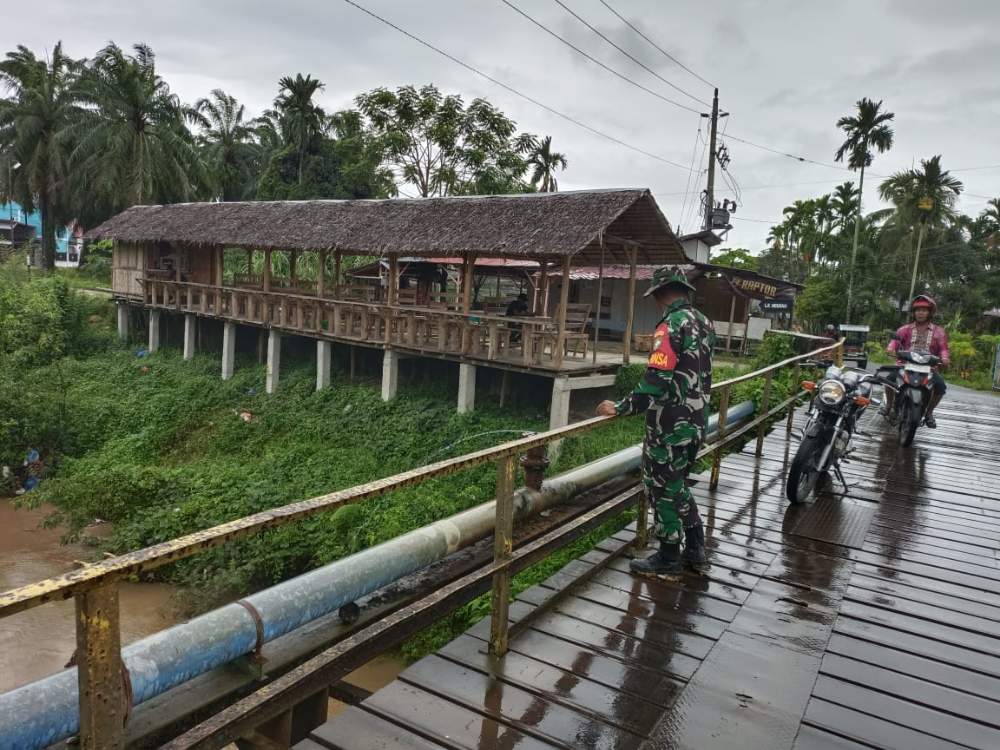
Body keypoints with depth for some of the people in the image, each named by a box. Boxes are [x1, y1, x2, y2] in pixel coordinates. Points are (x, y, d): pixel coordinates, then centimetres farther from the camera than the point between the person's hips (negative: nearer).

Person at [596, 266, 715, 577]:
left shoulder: (672, 325, -19)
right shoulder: (704, 323, 9)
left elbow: (657, 381, -26)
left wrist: (621, 408, -19)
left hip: (669, 425, -9)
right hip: (695, 421, 9)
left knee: (663, 488, 6)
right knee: (677, 484, 22)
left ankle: (668, 558, 18)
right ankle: (694, 548, 30)